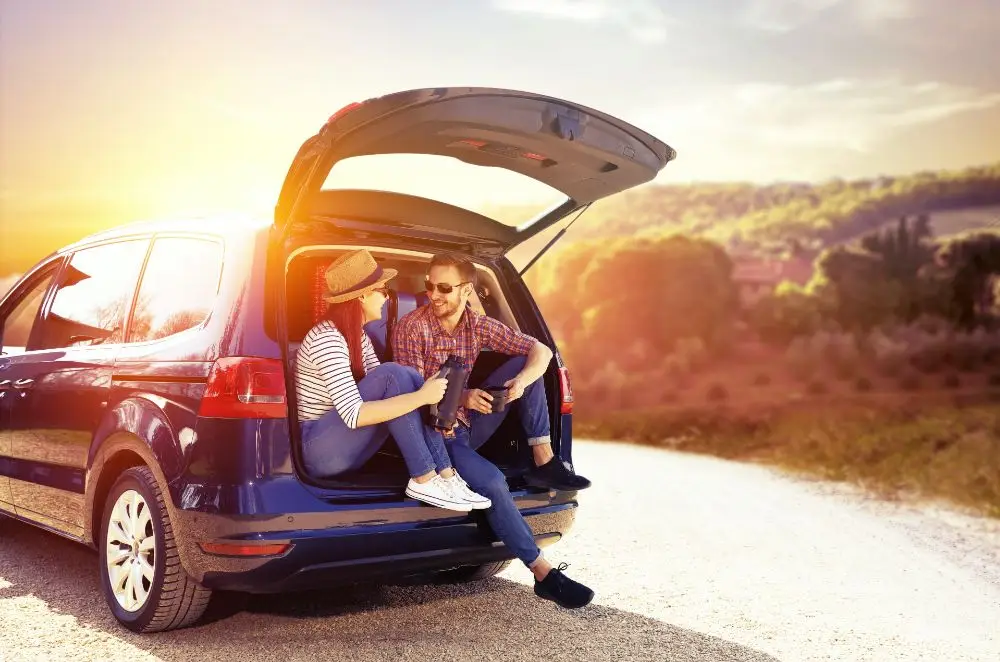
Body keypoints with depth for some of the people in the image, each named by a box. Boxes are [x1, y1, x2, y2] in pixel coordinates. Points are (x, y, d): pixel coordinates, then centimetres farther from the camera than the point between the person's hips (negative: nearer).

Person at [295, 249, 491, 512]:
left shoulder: (358, 335, 9)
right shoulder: (327, 339, -20)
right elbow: (354, 415, -29)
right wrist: (421, 397, -26)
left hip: (348, 447, 9)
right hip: (320, 449, -9)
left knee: (410, 378, -6)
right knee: (393, 375, -23)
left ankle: (444, 474, -15)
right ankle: (425, 479, -22)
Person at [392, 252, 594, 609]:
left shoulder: (479, 325, 1)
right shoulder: (411, 328, -13)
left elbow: (541, 351, 0)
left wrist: (521, 382, -22)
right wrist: (461, 397, -32)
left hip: (469, 423, 6)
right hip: (436, 432, -6)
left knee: (523, 362, -9)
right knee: (492, 481, -32)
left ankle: (544, 462, -11)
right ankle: (543, 573, -23)